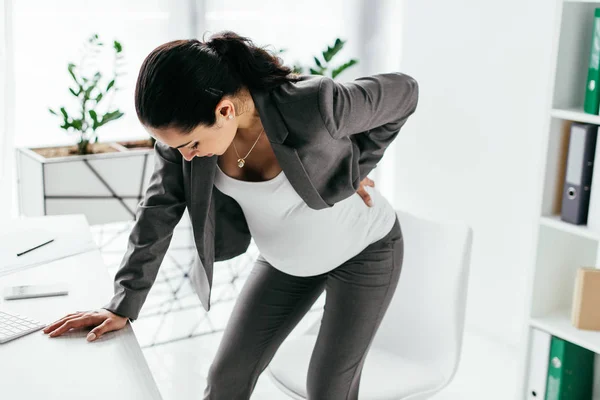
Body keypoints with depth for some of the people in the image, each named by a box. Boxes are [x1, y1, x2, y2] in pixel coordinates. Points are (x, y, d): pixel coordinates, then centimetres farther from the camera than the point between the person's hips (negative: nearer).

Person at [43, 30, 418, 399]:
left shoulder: (313, 105, -36)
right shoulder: (186, 122, -22)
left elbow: (404, 91, -18)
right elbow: (159, 211, -13)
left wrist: (355, 169, -17)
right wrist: (122, 306, -13)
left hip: (363, 251, -4)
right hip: (287, 258, 5)